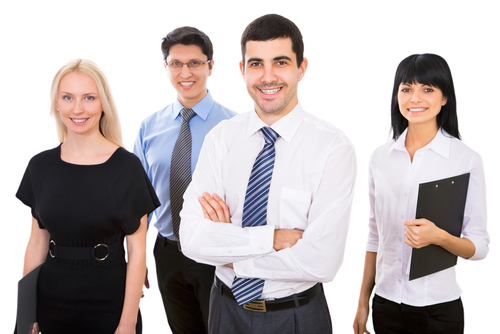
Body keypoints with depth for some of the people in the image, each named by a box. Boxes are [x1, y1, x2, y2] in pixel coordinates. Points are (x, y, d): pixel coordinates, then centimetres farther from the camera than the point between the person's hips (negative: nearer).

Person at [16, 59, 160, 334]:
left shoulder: (126, 166, -11)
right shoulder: (40, 166, 0)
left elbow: (136, 248, -10)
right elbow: (37, 242, 6)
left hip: (110, 301, -3)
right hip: (51, 301, 3)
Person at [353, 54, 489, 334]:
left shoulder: (467, 159, -7)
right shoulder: (381, 157, 3)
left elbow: (480, 246, -6)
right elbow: (375, 235, 9)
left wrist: (439, 237, -25)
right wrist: (363, 302, 10)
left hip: (439, 308, -3)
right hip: (386, 303, 3)